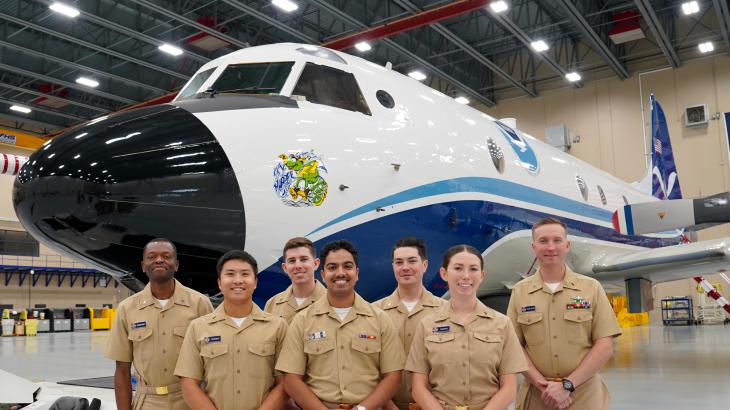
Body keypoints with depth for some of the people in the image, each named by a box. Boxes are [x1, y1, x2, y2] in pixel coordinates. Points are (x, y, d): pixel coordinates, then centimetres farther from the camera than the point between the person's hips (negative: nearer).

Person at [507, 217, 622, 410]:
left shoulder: (592, 288, -1)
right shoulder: (519, 291, 1)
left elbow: (605, 345, -5)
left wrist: (567, 385, -13)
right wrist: (543, 385, -13)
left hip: (585, 395, 0)